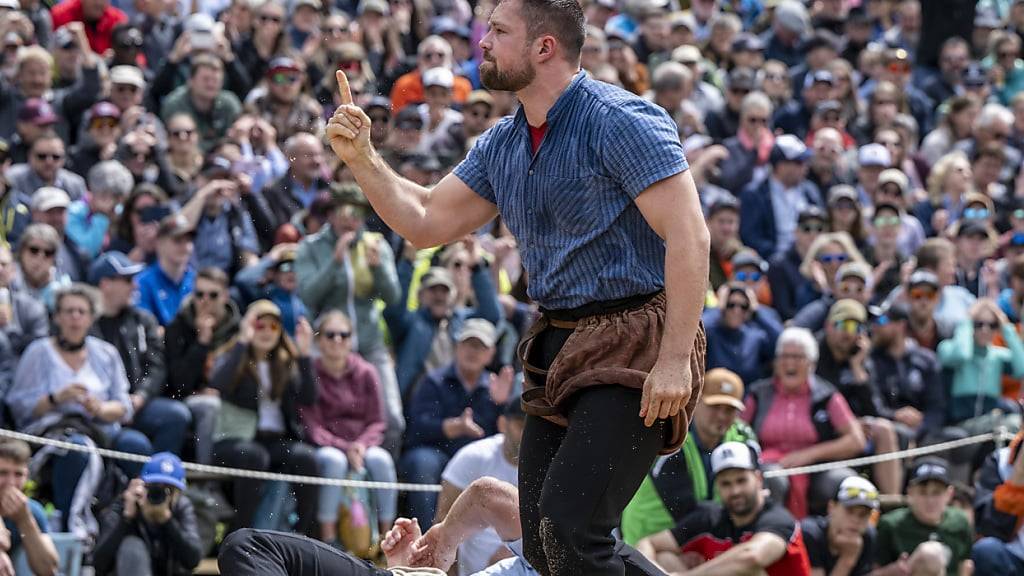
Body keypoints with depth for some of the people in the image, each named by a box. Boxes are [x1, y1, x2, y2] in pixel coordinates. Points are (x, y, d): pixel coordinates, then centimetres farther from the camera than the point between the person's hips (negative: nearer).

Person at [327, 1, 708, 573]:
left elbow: (688, 235, -19)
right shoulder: (503, 145, 13)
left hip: (634, 345, -9)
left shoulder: (621, 120, -14)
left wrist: (676, 359, -25)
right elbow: (426, 221, 19)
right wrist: (362, 159, 4)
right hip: (560, 349, 9)